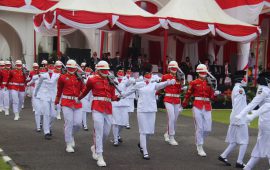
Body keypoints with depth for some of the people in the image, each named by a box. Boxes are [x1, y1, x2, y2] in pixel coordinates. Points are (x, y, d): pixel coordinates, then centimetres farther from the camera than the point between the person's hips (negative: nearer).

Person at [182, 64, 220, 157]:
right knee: (200, 128, -4)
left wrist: (215, 93, -14)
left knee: (208, 129, 2)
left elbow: (211, 97, 6)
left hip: (207, 107, 4)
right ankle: (200, 148, 7)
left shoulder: (209, 83, 9)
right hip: (197, 107, -4)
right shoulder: (194, 83, 0)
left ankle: (199, 140, 30)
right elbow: (188, 95, 7)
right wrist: (183, 105, 13)